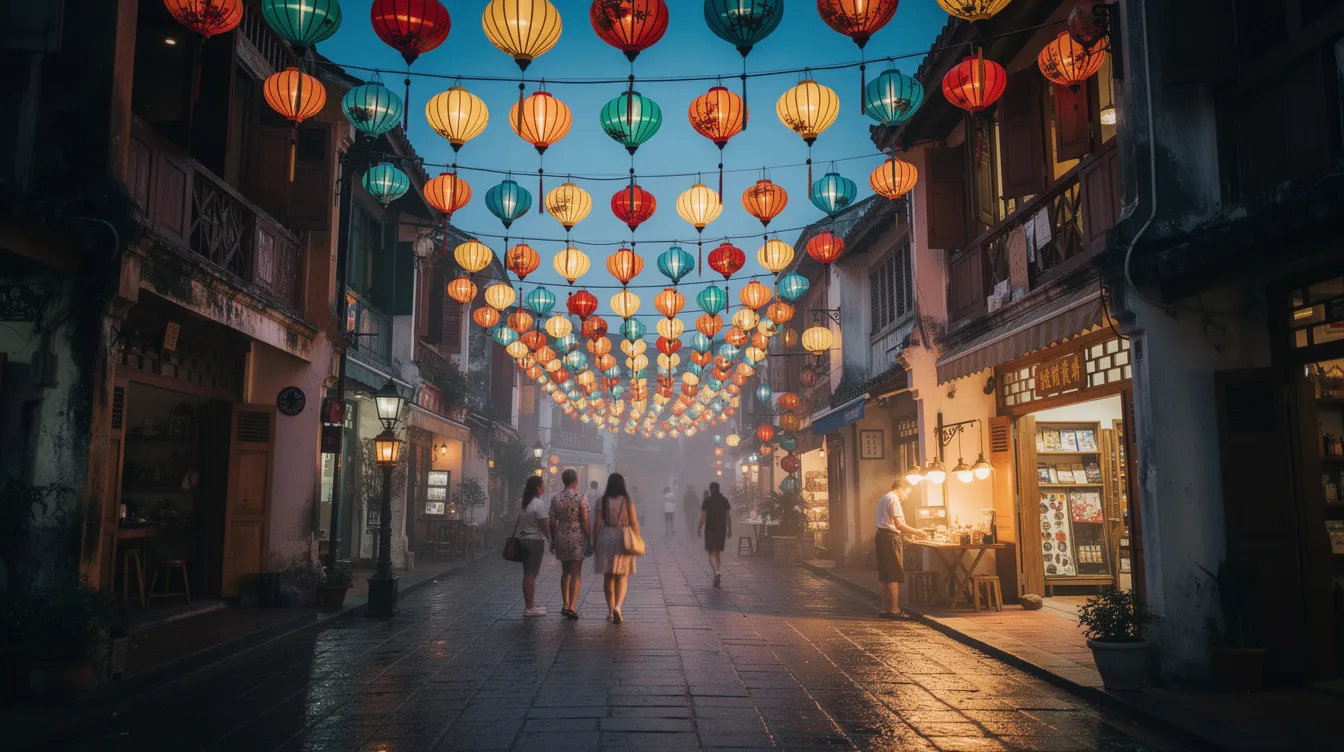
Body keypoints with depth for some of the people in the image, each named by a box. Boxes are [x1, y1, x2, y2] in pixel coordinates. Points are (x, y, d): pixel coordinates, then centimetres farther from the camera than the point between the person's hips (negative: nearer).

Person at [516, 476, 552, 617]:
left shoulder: (524, 503, 10)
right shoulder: (539, 504, -16)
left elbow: (519, 521, 13)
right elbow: (545, 526, -17)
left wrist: (516, 536, 18)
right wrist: (550, 538, -4)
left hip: (523, 539, 8)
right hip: (536, 540, -8)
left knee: (527, 574, 13)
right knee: (532, 574, -5)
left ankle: (529, 605, 21)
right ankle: (530, 608, -2)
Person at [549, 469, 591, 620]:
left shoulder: (555, 498, 2)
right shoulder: (581, 497, -9)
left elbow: (552, 522, 4)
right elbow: (585, 521, -10)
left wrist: (553, 540, 14)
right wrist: (589, 540, -3)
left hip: (561, 538, 4)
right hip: (577, 538, -4)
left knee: (565, 572, 17)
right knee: (576, 574, -1)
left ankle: (565, 605, 19)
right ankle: (572, 607, -10)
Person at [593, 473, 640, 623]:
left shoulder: (603, 501, -1)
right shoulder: (628, 501, -3)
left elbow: (597, 523, -2)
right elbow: (634, 523, -4)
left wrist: (595, 543, 7)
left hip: (605, 539, 1)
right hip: (623, 540, -1)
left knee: (608, 577, 12)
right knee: (622, 576, 5)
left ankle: (610, 611, 19)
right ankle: (618, 606, -17)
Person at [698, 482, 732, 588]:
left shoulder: (707, 501, -8)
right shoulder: (724, 501, 3)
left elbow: (703, 517, -10)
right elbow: (728, 517, 5)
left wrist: (699, 529, 0)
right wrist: (730, 529, 13)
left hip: (710, 530, -4)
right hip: (722, 529, 4)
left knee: (712, 553, -3)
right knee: (719, 553, 15)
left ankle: (717, 572, -26)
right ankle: (717, 576, 19)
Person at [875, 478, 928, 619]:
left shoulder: (883, 499, 20)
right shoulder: (893, 499, -11)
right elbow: (898, 524, -18)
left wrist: (910, 532, 20)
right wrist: (916, 532, -9)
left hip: (881, 536, 10)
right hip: (890, 537, -10)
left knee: (883, 576, 11)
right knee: (895, 576, -7)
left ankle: (884, 608, 15)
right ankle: (894, 610, -6)